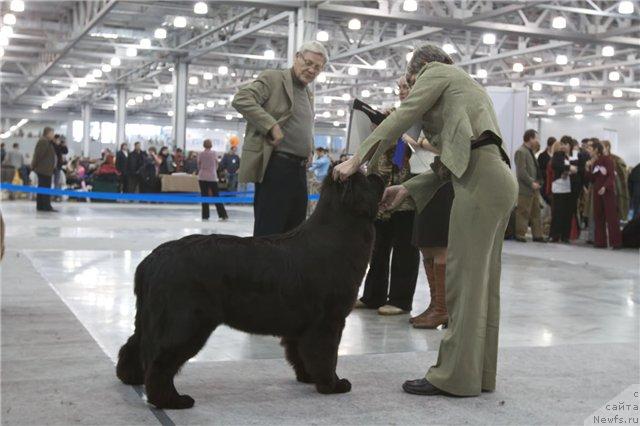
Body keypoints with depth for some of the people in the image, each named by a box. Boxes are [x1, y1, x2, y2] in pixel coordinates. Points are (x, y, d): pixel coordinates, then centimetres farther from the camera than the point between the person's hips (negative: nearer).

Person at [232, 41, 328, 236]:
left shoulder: (308, 94, 22)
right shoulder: (273, 78, -2)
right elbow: (241, 99, -15)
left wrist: (307, 152, 15)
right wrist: (272, 126, -20)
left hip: (299, 169, 8)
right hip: (275, 167, -8)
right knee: (268, 233, -8)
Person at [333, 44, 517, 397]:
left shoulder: (435, 72, 9)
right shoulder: (465, 86, 32)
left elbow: (400, 119, -6)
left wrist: (356, 160, -8)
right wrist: (407, 189, 16)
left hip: (480, 179, -9)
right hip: (497, 180, 9)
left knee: (464, 278, -8)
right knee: (482, 280, 10)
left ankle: (455, 376, -4)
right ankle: (479, 373, 15)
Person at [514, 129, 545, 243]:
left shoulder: (530, 151, 17)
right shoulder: (521, 151, -13)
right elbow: (521, 171, -20)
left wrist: (537, 182, 10)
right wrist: (531, 183, -19)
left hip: (534, 188, 10)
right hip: (525, 188, -10)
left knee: (536, 212, 11)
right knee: (523, 212, -3)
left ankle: (537, 234, 15)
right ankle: (520, 234, 3)